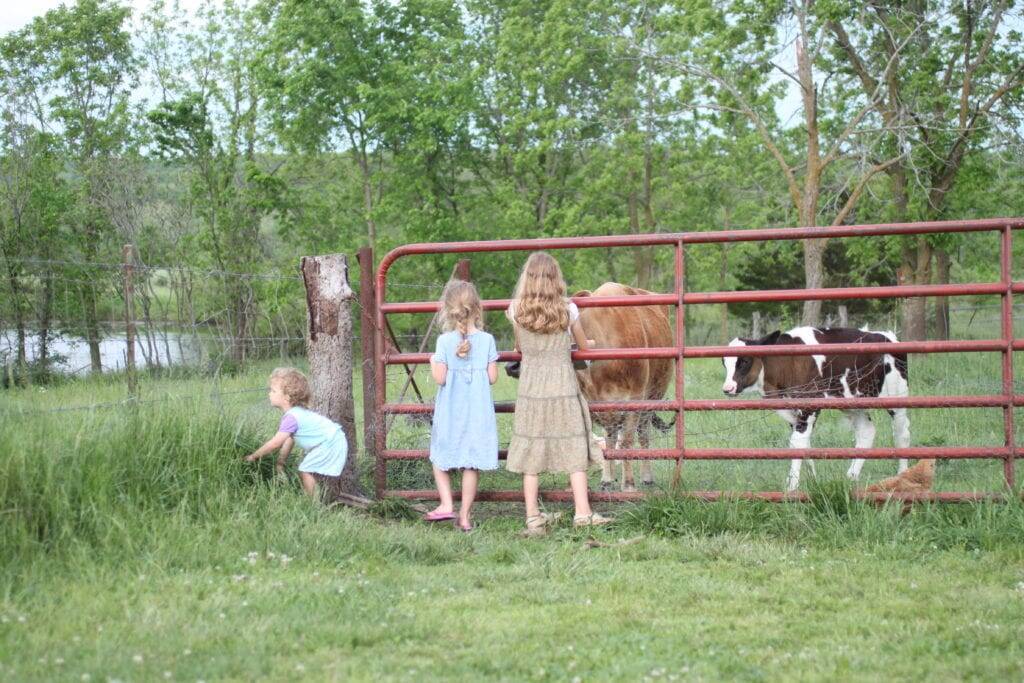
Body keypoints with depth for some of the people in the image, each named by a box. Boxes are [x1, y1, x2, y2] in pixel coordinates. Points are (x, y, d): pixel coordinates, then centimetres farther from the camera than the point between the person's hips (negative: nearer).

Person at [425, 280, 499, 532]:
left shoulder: (445, 341, -10)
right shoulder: (487, 340, -5)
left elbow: (439, 378, -11)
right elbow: (492, 378, -3)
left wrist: (433, 362, 7)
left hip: (449, 411, -1)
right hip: (478, 411, 1)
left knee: (440, 458, 17)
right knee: (472, 463, 6)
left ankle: (446, 504, 5)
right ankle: (465, 516, 9)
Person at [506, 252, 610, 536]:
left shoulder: (516, 310, -5)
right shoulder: (568, 310, -6)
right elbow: (584, 347, 9)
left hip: (530, 391, 1)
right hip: (564, 389, -1)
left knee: (531, 456, 5)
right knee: (575, 450, 7)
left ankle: (533, 518, 6)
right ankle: (582, 513, 7)